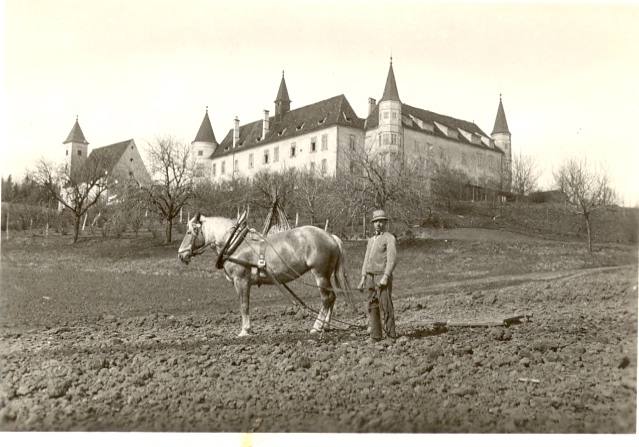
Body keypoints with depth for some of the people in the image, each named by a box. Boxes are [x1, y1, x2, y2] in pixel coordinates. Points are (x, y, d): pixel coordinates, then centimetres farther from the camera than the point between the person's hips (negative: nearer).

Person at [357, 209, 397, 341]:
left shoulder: (389, 238, -2)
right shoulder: (371, 240, 20)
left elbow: (392, 259, -12)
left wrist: (385, 277, -21)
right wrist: (363, 278, 12)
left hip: (382, 277, -7)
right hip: (370, 276, 7)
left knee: (385, 306, -7)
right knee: (372, 307, 6)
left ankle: (391, 333, 0)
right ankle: (375, 335, 10)